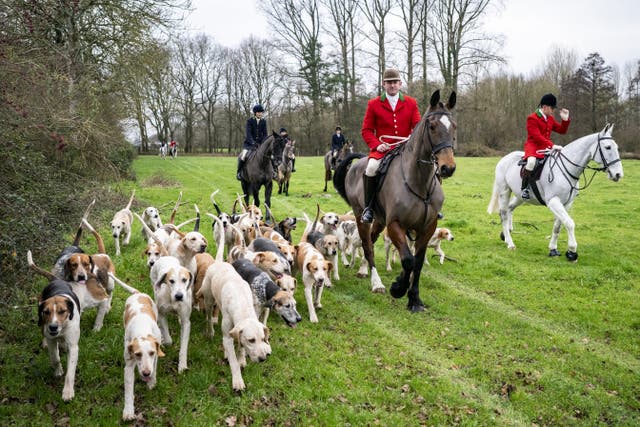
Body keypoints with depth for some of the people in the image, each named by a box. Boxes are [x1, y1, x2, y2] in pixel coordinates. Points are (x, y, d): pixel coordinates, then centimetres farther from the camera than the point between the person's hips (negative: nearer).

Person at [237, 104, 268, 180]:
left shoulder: (264, 121, 2)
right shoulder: (249, 120, -8)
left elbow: (265, 134, 2)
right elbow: (248, 133, -16)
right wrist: (253, 143, -29)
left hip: (260, 143, 4)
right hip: (249, 142, -4)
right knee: (243, 155, -22)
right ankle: (239, 172, -3)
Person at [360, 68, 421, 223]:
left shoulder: (411, 103, 11)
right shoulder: (373, 104, 6)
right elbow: (366, 130, 5)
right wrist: (377, 144, -13)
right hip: (382, 148, -2)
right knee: (371, 168, -33)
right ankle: (368, 208, -19)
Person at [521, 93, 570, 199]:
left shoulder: (550, 119, 15)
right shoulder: (532, 118, -11)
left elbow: (561, 130, 21)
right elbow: (537, 137, -21)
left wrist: (565, 119, 4)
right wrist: (552, 145, -29)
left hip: (546, 147, 8)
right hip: (533, 146, -8)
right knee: (531, 161, -37)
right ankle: (524, 188, -24)